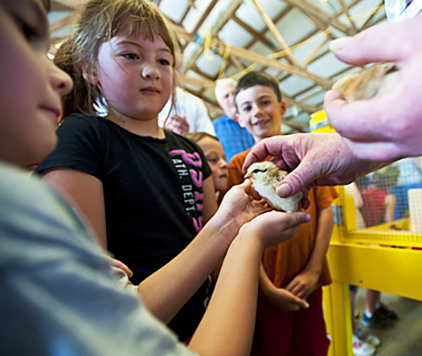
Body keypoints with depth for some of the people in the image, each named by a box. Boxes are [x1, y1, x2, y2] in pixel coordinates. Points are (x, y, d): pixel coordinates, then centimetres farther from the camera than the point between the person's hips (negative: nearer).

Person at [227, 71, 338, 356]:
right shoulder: (240, 164, -6)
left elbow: (326, 211, 0)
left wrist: (313, 270, -6)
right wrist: (267, 287, -12)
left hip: (307, 282, 3)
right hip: (265, 285, -2)